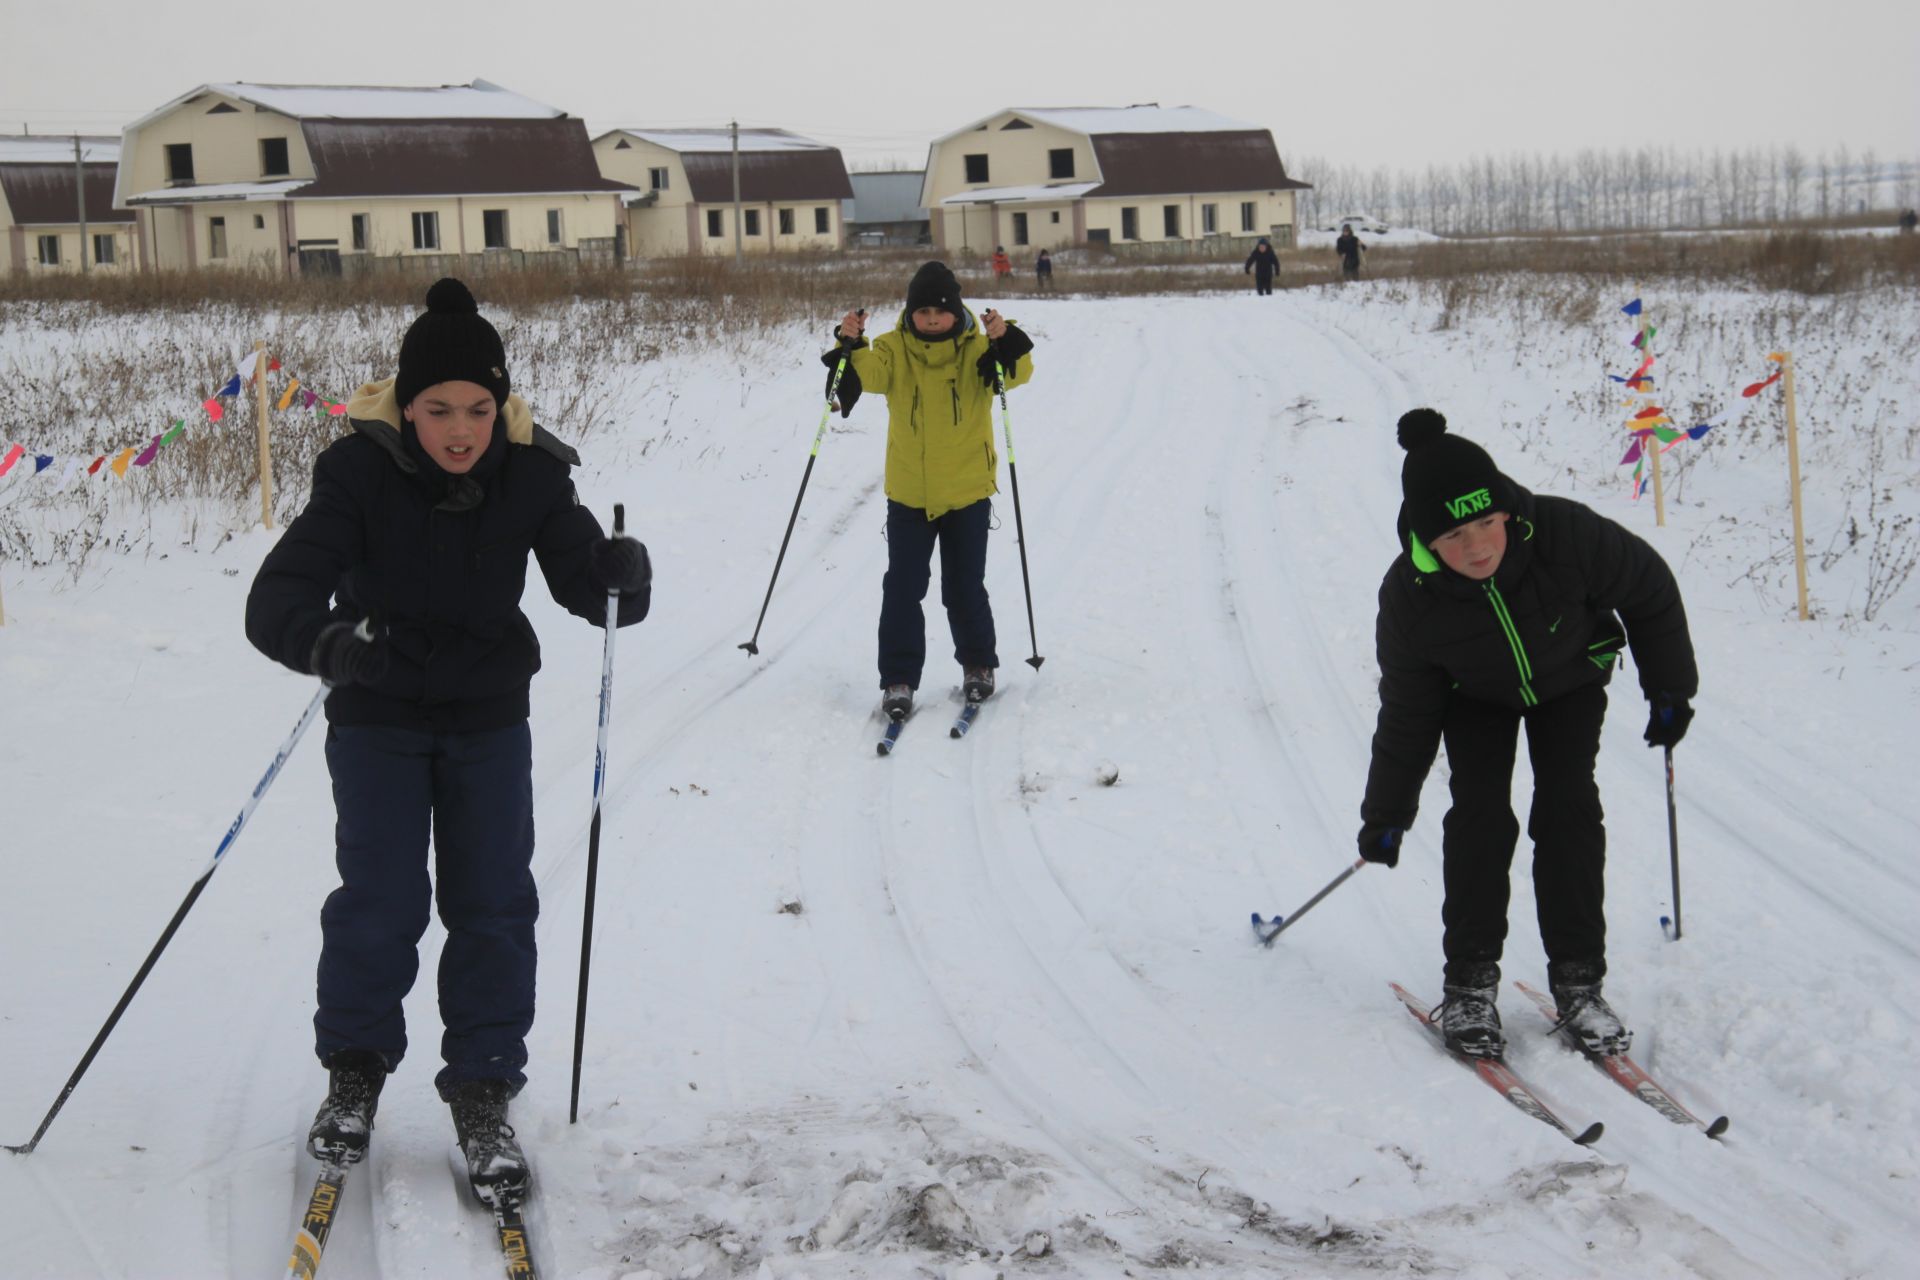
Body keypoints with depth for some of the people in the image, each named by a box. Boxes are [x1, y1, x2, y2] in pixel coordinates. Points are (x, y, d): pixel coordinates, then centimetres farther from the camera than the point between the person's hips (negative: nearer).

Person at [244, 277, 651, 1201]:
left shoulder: (531, 473, -14)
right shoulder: (359, 472, -21)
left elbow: (584, 581, -13)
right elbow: (278, 595, -28)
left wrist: (624, 578, -37)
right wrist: (320, 641, -51)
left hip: (489, 718, 2)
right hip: (378, 717, -2)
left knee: (493, 905, 1)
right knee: (379, 900, -3)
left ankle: (482, 1091, 15)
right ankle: (355, 1067, 22)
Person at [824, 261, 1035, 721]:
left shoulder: (977, 347, -7)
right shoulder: (895, 349, -4)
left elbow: (1018, 372, -22)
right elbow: (868, 372, -21)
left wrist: (1005, 341, -40)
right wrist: (851, 345, -39)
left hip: (967, 489, -1)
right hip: (909, 492, 1)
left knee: (965, 586, 9)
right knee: (903, 588, -2)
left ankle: (978, 666, 28)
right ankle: (898, 680, 2)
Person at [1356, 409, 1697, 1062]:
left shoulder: (1566, 534, -38)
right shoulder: (1408, 598, -33)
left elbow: (1651, 590, -17)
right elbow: (1406, 713, -16)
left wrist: (1670, 689, -9)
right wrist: (1386, 814, -8)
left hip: (1570, 679, 0)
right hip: (1476, 696, 0)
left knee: (1568, 807, -12)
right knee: (1480, 813, -15)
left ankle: (1578, 978, -4)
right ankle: (1470, 980, -3)